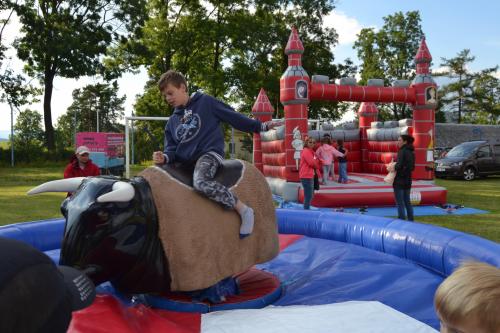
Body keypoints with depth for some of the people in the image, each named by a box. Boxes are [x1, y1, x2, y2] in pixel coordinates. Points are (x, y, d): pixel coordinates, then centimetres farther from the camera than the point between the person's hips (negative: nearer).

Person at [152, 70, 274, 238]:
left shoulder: (205, 102, 3)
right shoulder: (172, 122, 17)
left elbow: (232, 116, 6)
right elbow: (172, 149, 14)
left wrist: (260, 126, 7)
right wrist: (164, 157, -11)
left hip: (209, 152, -7)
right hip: (184, 160, 7)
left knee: (200, 183, -36)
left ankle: (243, 209, -24)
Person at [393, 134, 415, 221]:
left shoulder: (402, 151, -15)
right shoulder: (411, 152, 10)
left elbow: (399, 166, -23)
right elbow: (412, 167, 14)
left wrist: (393, 167, -5)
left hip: (399, 181, -8)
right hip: (408, 180, 8)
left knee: (400, 203, -2)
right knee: (407, 202, 16)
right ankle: (411, 221, 22)